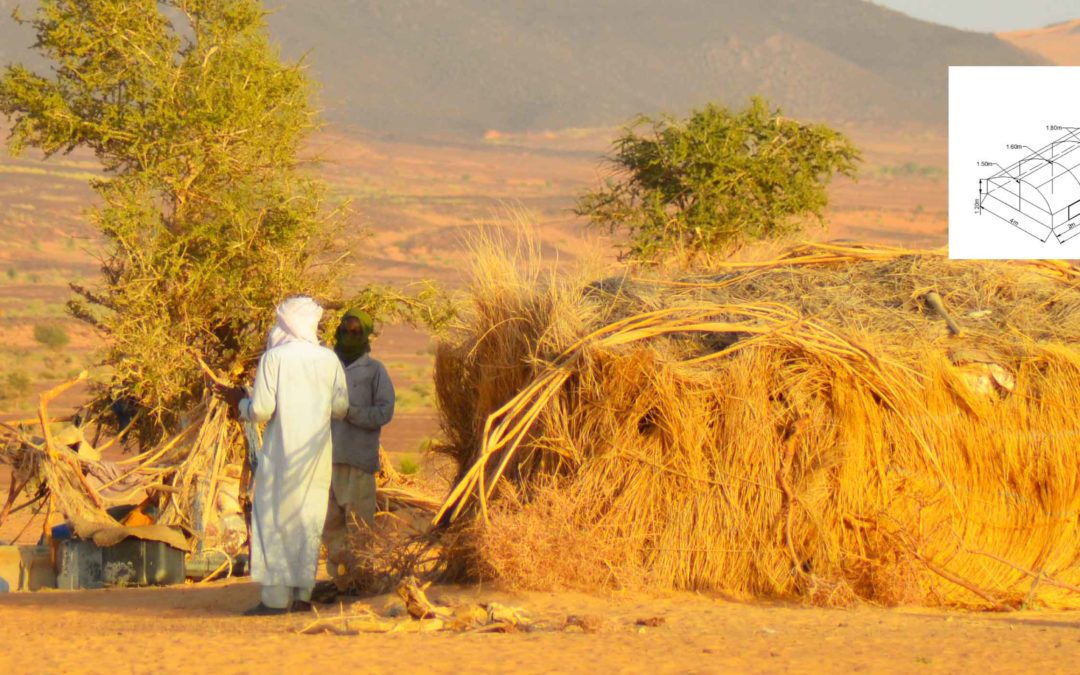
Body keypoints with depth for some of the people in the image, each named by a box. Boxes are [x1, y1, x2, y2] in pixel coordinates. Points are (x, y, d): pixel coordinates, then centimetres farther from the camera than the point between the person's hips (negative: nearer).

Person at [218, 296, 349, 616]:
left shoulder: (273, 358, -9)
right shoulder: (329, 359, 2)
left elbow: (261, 410, -12)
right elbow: (340, 408, 6)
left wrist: (239, 402, 9)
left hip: (281, 452, -4)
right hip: (316, 455, 4)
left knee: (275, 520, 1)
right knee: (309, 522, 11)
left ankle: (276, 597, -5)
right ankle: (302, 593, 10)